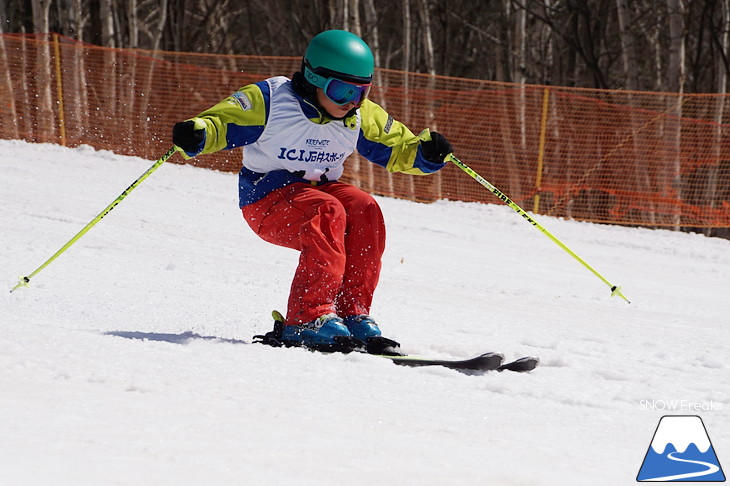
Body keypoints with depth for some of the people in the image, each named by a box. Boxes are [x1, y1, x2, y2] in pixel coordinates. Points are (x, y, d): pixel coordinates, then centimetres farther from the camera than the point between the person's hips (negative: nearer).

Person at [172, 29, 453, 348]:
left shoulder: (362, 117, 3)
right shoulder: (269, 100, -13)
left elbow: (398, 150, 9)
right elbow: (219, 122, -14)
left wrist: (425, 153, -13)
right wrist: (195, 134, -36)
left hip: (318, 189, 5)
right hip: (267, 200, -5)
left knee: (364, 209, -26)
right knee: (327, 213, -34)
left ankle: (352, 311, -22)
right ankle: (307, 319, -38)